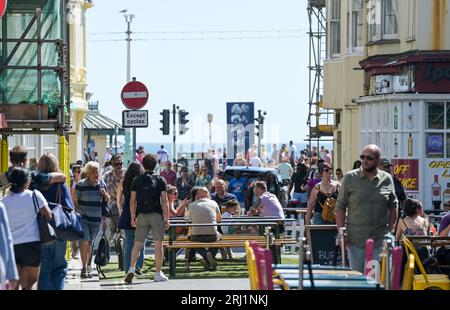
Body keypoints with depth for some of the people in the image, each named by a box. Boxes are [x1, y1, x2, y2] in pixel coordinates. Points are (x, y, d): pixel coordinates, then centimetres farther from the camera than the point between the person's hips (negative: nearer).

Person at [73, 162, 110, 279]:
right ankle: (84, 268, -10)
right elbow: (75, 201, 0)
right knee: (84, 241, -16)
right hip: (83, 218, -4)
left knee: (89, 244, 10)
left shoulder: (101, 184, 7)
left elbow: (107, 201, 17)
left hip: (96, 220, 4)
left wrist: (104, 193, -4)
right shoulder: (80, 185, -5)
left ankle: (86, 268, 17)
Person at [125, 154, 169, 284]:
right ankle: (158, 274, 4)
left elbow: (132, 200, 2)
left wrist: (133, 217, 7)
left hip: (141, 215, 1)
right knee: (158, 244, 3)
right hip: (157, 215, -1)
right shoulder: (160, 180, 1)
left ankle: (132, 269, -11)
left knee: (137, 244, 5)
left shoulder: (137, 180, 4)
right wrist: (166, 218, 1)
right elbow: (164, 201, -3)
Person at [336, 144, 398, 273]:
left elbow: (393, 206, 15)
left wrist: (391, 230, 8)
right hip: (355, 240, -1)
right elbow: (340, 206, 2)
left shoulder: (387, 179, 5)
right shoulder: (350, 178, 0)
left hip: (380, 240, 1)